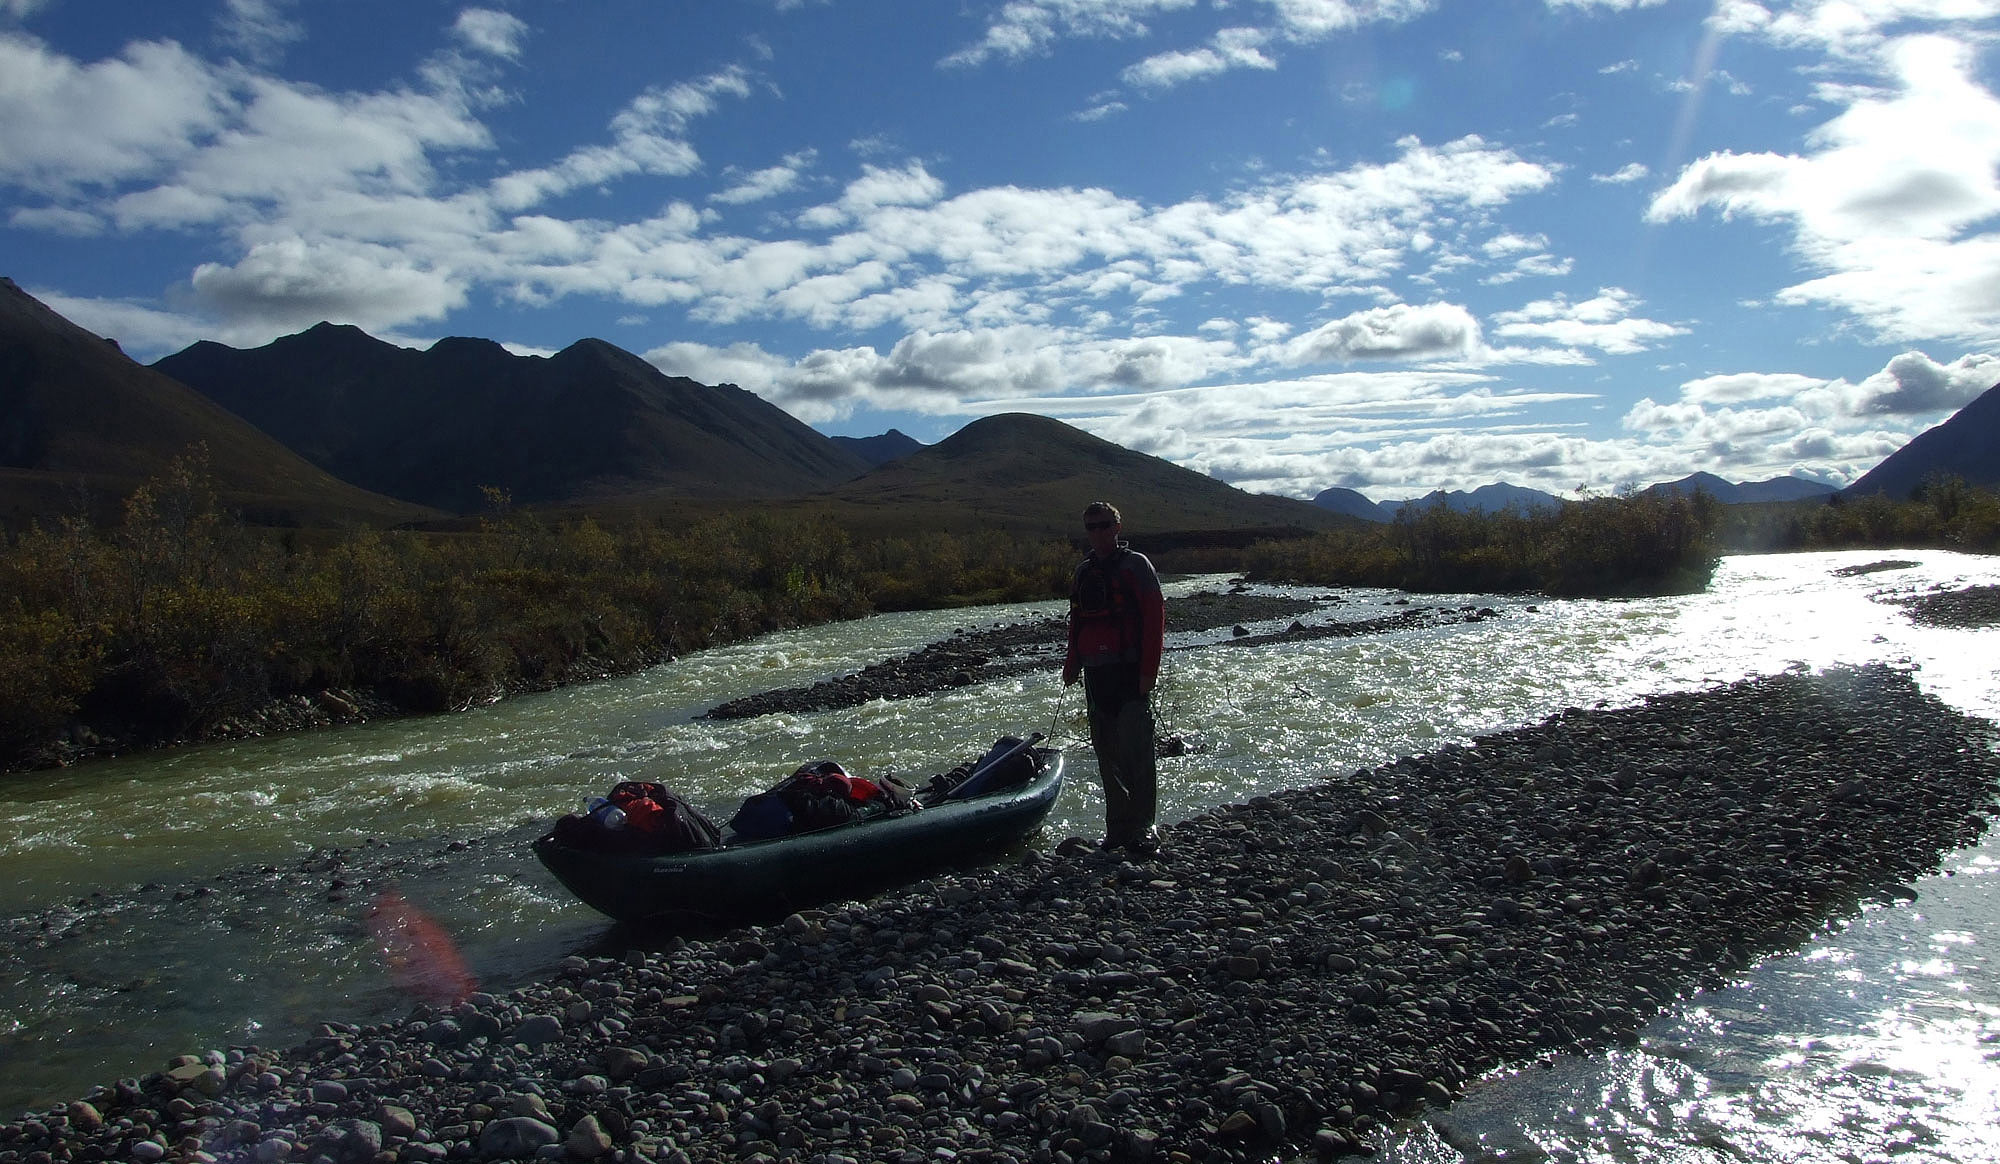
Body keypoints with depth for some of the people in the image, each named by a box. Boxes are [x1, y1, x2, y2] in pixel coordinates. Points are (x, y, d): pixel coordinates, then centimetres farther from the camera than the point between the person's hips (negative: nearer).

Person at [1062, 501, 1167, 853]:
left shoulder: (1135, 565, -1)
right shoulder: (1083, 572, 17)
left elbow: (1155, 617, -7)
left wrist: (1149, 670, -14)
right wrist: (1072, 665, 16)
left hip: (1131, 673, -6)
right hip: (1096, 675, 6)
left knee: (1135, 750, -9)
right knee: (1107, 754, 8)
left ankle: (1144, 827, -1)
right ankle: (1118, 826, 16)